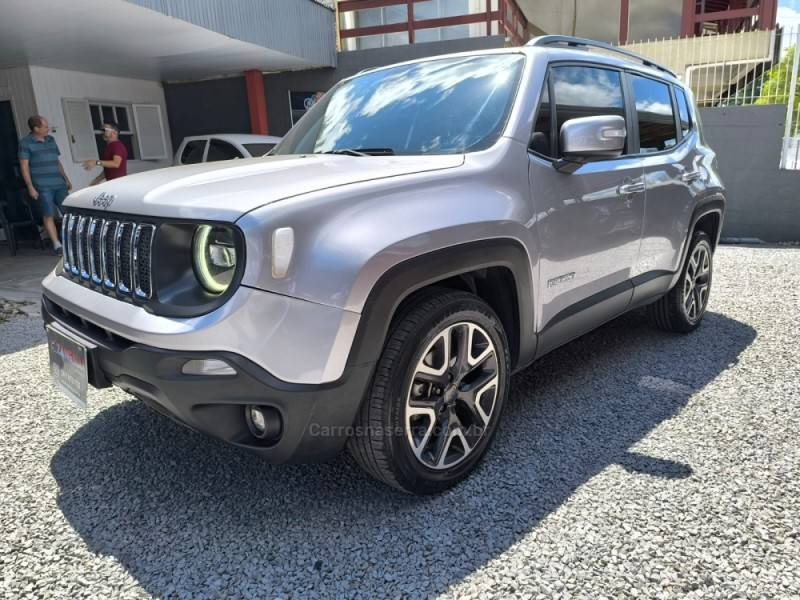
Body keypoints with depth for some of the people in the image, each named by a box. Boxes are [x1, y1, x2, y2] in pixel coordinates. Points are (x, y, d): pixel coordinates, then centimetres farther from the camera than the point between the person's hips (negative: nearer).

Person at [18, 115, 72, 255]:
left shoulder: (50, 140, 15)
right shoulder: (26, 143, -2)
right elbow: (24, 167, -5)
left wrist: (66, 179, 20)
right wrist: (30, 187, -11)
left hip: (59, 184, 5)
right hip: (42, 186, -5)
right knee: (48, 215, -4)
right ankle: (57, 244, -2)